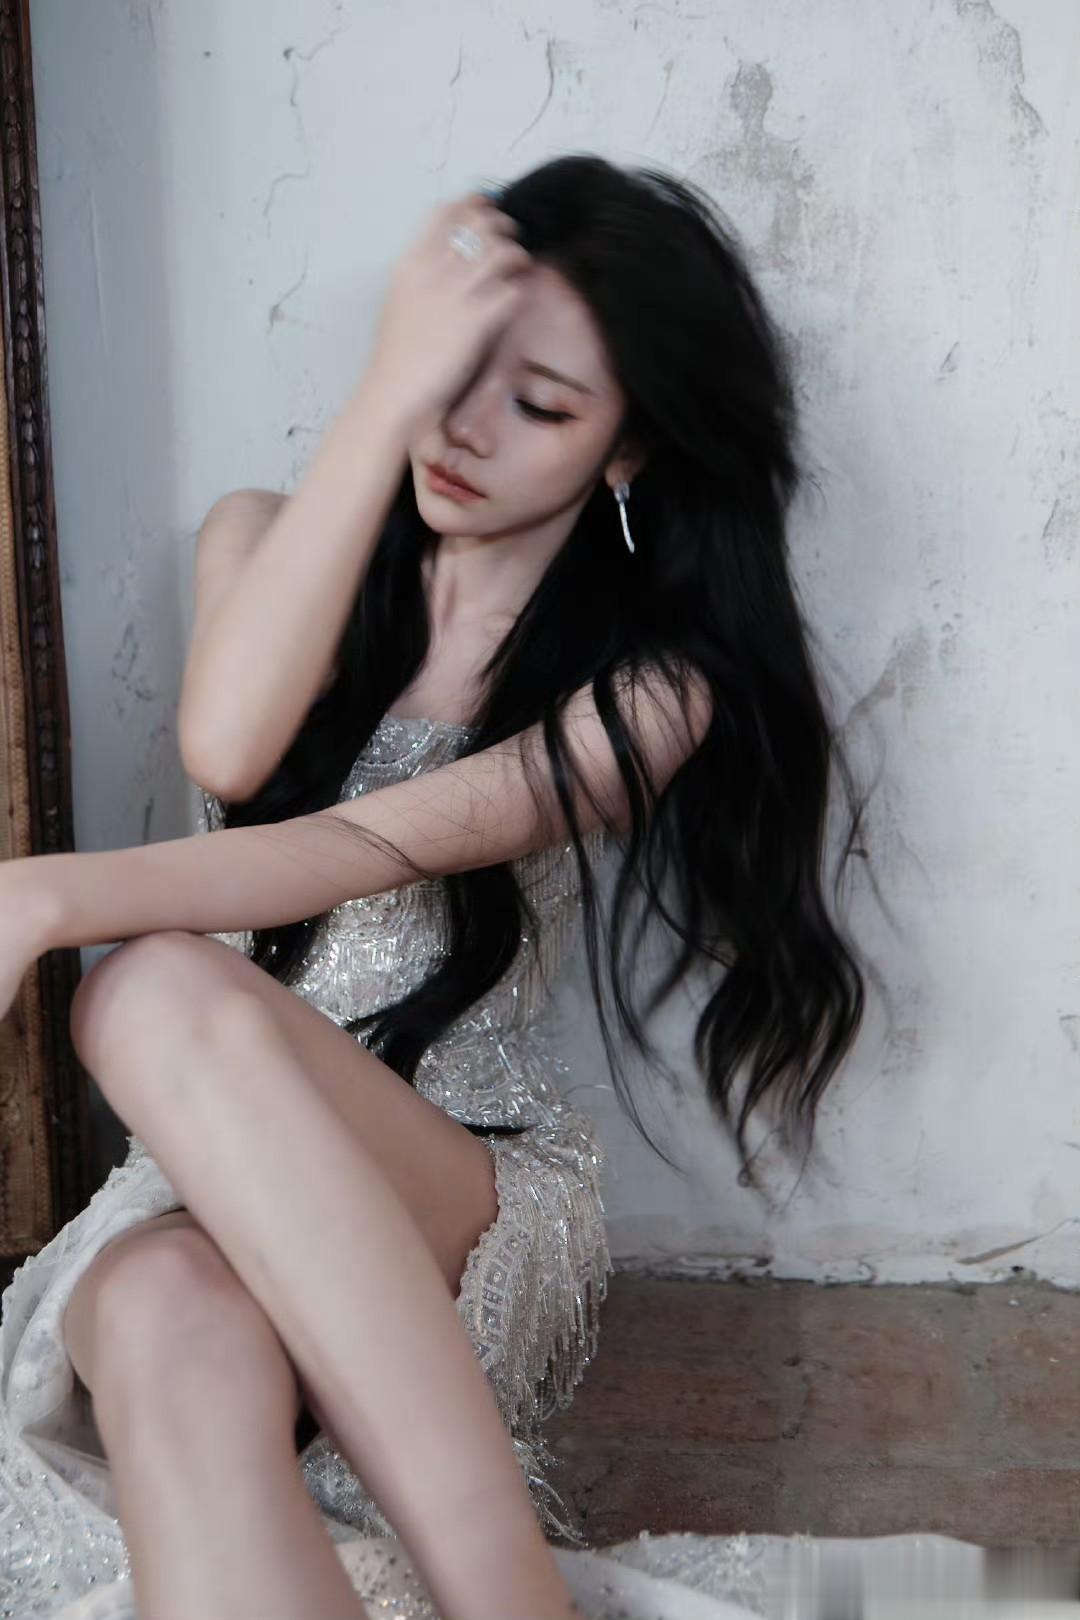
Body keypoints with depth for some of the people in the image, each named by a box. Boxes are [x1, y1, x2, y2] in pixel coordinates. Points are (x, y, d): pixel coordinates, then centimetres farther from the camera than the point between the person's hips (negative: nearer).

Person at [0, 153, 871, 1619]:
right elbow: (227, 751, -13)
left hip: (477, 1184, -2)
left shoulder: (650, 689, 1)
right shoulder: (270, 537, 11)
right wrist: (385, 397, -14)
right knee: (173, 1324, -37)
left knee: (164, 991, -35)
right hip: (227, 1173, 2)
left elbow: (378, 846, -16)